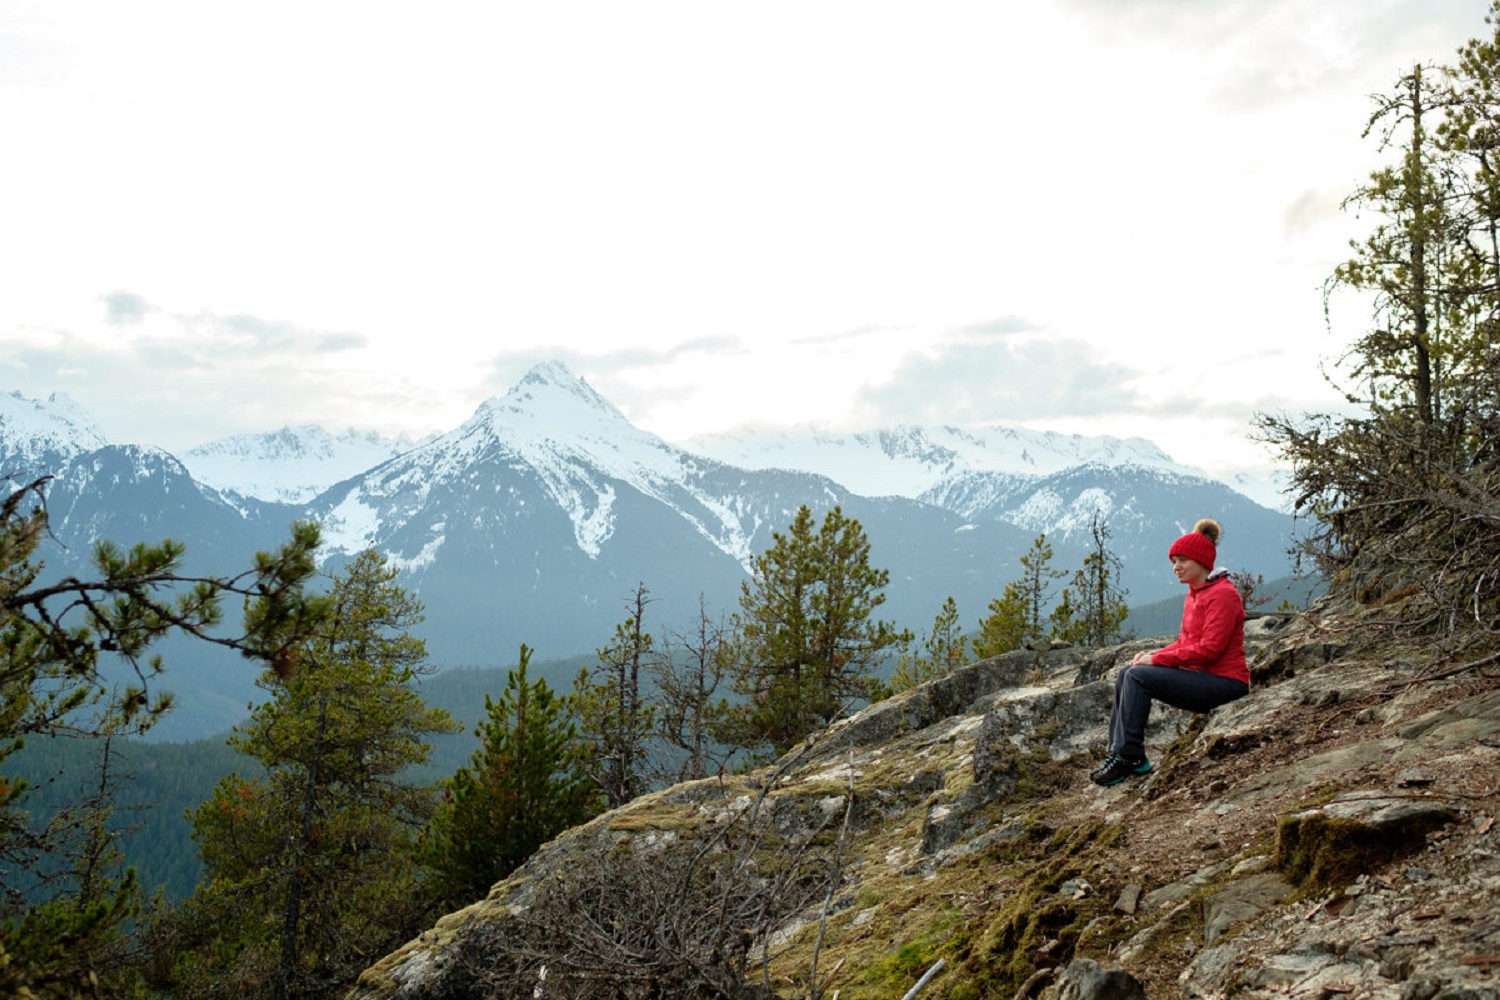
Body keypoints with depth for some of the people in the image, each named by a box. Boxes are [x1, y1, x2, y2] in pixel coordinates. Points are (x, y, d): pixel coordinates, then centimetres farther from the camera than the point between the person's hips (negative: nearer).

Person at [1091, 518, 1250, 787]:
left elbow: (1209, 649, -21)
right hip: (1200, 675, 9)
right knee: (1126, 673, 0)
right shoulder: (1194, 594, 16)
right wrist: (1153, 655, -1)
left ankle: (1129, 757, -17)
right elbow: (1185, 643, 18)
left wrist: (1157, 659, -17)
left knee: (1139, 676, -21)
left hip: (1224, 683, -9)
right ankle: (1117, 752, -4)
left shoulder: (1223, 594, -13)